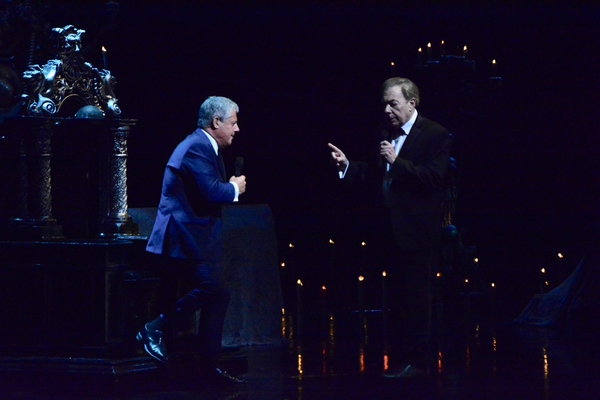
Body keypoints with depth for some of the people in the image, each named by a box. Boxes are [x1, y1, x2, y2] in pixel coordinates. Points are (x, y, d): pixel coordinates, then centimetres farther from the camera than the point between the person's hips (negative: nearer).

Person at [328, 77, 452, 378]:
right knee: (397, 294, 13)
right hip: (391, 227, 7)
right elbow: (371, 172, 11)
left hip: (417, 229, -7)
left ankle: (414, 360, 7)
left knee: (415, 294, 0)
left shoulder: (435, 135, -10)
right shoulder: (386, 133, 9)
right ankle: (406, 354, 23)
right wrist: (347, 166, -6)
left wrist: (397, 162, -24)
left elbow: (434, 177, -20)